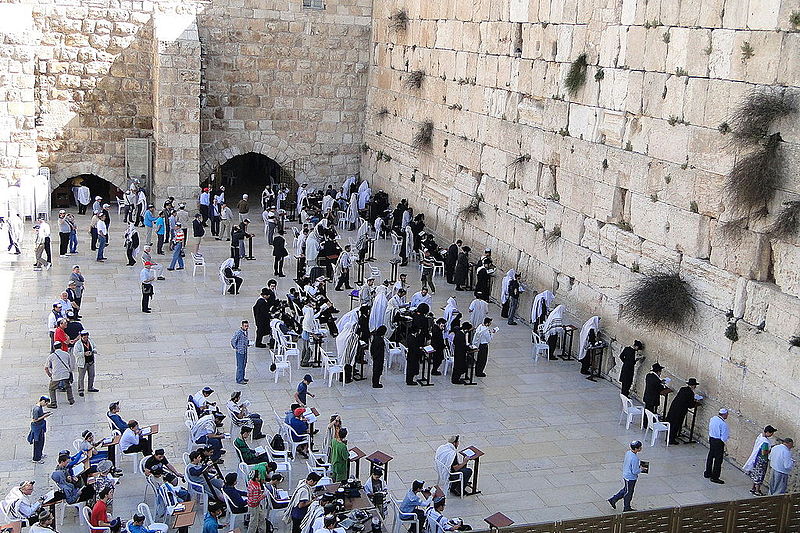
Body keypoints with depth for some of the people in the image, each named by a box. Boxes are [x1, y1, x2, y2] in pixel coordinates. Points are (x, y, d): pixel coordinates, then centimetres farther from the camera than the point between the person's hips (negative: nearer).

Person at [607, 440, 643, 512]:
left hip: (625, 475, 8)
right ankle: (626, 508, 27)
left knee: (625, 490, 26)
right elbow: (635, 471, -27)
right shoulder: (634, 458, -31)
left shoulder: (628, 453, -4)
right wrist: (640, 469, -8)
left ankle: (613, 499, 32)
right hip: (631, 478, -8)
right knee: (628, 493, 11)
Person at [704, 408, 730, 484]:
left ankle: (707, 473, 32)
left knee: (710, 456, 20)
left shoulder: (712, 419, 2)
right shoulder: (723, 423, -23)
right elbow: (724, 436, -20)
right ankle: (714, 477, 6)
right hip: (718, 441, -8)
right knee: (718, 460, 2)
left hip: (711, 439, 8)